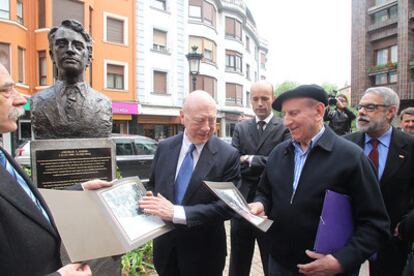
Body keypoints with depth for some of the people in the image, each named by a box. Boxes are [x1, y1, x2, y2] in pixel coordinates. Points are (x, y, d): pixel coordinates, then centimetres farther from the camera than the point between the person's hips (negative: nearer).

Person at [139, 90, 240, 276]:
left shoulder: (228, 155, -15)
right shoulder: (164, 147, -3)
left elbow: (227, 206, -18)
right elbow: (152, 185, 8)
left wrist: (176, 213, -27)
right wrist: (151, 203, -13)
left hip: (203, 252, -3)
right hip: (165, 245, 3)